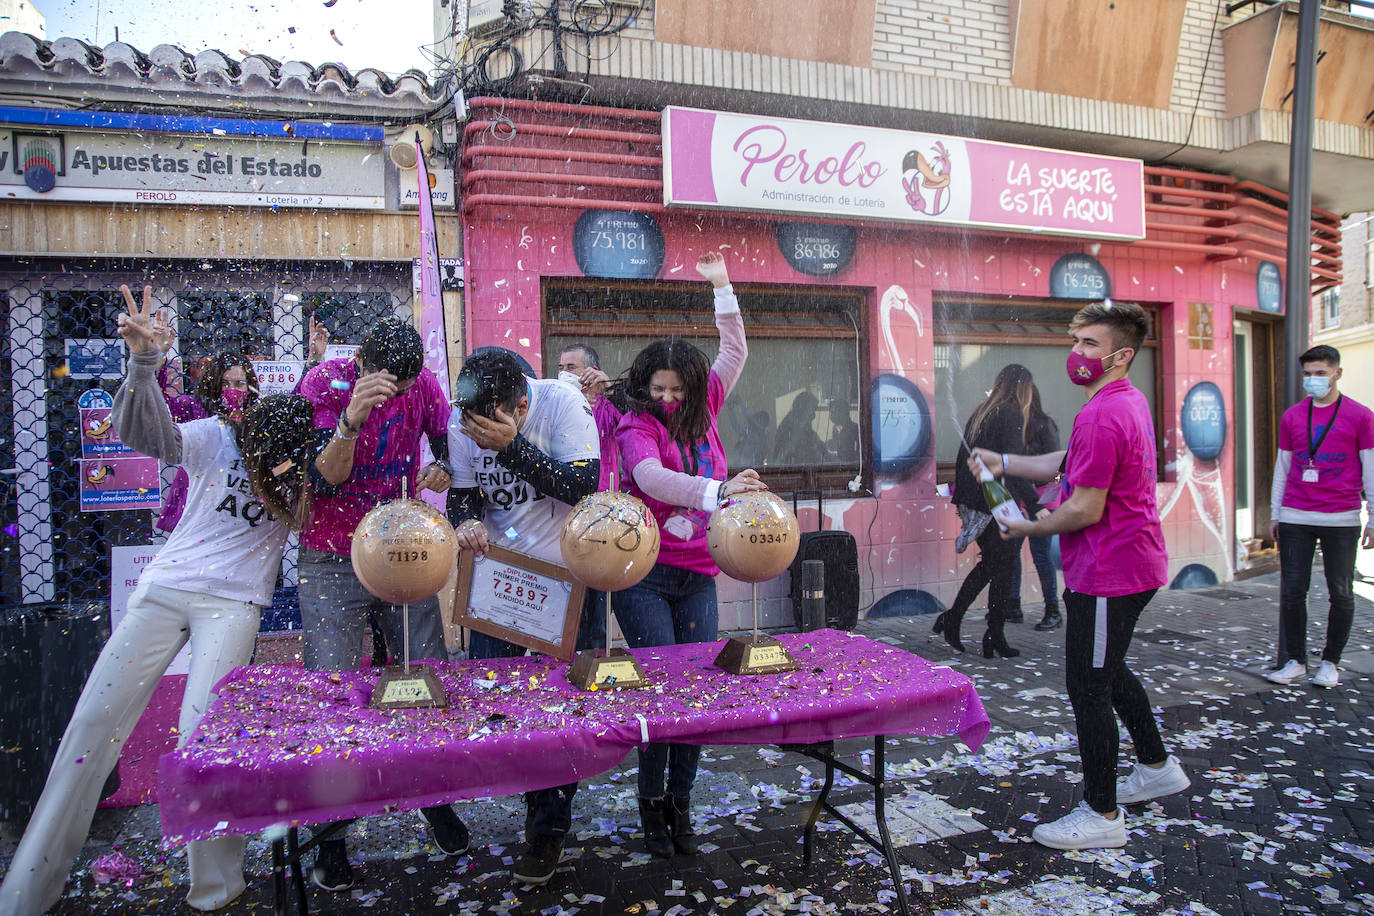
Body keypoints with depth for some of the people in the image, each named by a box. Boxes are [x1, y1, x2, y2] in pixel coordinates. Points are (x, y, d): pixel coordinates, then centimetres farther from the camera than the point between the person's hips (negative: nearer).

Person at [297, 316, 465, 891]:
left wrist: (442, 469, -14)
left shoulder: (423, 384, -5)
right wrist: (352, 419, -40)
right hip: (333, 563, -3)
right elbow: (325, 480, -22)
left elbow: (445, 442, 10)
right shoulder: (326, 382, -15)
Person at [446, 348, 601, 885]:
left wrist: (510, 444, -31)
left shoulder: (562, 403, -19)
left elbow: (581, 488, -24)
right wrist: (466, 521, -20)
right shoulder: (462, 424, -7)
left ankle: (550, 828, 17)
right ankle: (535, 793, 27)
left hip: (567, 573, -3)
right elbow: (463, 492, 3)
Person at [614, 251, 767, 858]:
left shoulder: (702, 412, 9)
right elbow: (652, 478, -26)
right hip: (645, 575, -5)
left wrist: (722, 286, 13)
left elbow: (735, 353, 17)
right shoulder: (637, 425, -6)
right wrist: (718, 491, -38)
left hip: (698, 575, 5)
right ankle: (652, 802, 15)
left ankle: (681, 804, 21)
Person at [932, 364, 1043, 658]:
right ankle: (995, 639, 10)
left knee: (989, 562, 19)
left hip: (973, 500, 8)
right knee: (1002, 568, 3)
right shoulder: (1012, 415, -11)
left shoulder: (980, 414, 13)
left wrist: (960, 496, 24)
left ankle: (952, 619, 16)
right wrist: (1034, 502, -24)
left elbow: (962, 459, 16)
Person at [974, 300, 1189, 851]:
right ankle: (1157, 767, 42)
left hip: (1108, 576, -11)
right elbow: (1069, 465, 18)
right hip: (1134, 564, 11)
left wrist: (1028, 528, -9)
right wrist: (1003, 463, 9)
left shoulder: (1102, 416, -23)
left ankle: (1101, 815, 9)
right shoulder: (1129, 401, 11)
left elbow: (1085, 509, -24)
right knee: (1109, 672, 26)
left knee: (1088, 688, -2)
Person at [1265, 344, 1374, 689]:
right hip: (1295, 518, 2)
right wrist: (1276, 514, 11)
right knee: (1292, 591, 1)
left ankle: (1331, 662, 18)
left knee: (1341, 594, 6)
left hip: (1341, 518, -2)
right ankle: (1294, 660, 10)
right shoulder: (1292, 417, 9)